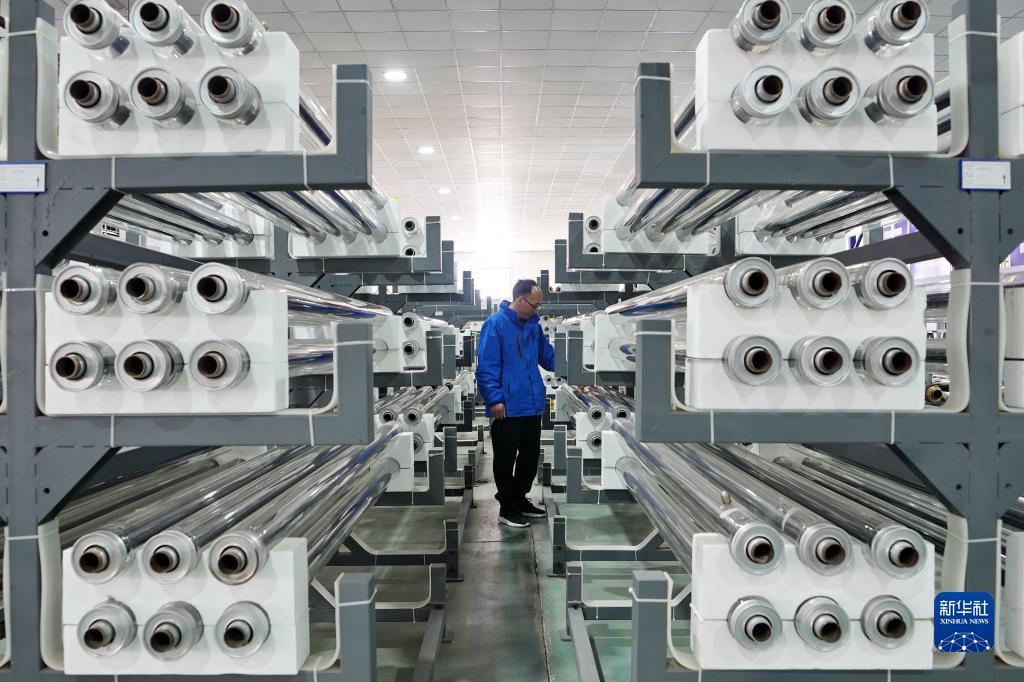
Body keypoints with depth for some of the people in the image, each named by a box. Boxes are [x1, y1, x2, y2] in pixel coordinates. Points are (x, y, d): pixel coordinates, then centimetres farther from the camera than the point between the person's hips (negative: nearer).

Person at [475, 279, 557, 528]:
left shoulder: (534, 325, 9)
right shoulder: (495, 323, -13)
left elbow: (549, 357, 15)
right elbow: (486, 366, -16)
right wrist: (495, 399, -20)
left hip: (533, 405, 7)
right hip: (507, 408, -7)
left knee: (531, 456, 17)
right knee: (506, 460, 5)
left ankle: (520, 500, 34)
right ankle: (507, 510, 18)